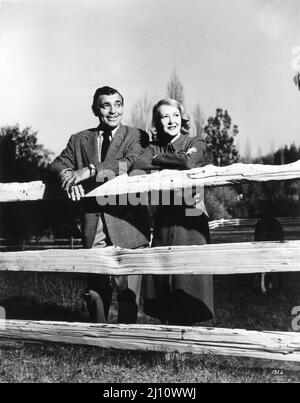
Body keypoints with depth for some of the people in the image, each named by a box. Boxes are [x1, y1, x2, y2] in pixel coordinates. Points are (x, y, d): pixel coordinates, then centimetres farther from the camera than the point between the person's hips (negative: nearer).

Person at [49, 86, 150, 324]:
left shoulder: (136, 136, 5)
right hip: (94, 225, 3)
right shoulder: (79, 140, 16)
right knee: (95, 291, 12)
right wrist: (68, 175, -15)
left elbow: (130, 163, -13)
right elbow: (57, 165, 9)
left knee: (128, 291, 1)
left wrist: (89, 170, -20)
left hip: (126, 224, -3)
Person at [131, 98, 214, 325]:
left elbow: (189, 162, -15)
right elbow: (136, 172, -6)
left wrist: (158, 161, -1)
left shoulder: (196, 144, 9)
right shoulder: (153, 149, 15)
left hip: (190, 221, -3)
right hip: (164, 222, 3)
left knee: (187, 287, -6)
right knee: (164, 288, 1)